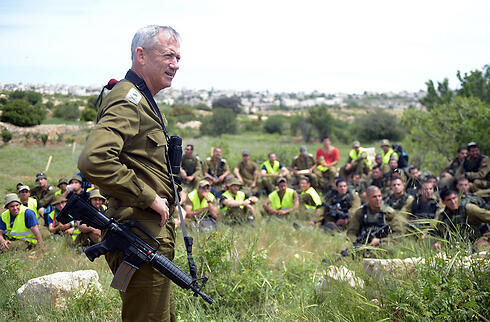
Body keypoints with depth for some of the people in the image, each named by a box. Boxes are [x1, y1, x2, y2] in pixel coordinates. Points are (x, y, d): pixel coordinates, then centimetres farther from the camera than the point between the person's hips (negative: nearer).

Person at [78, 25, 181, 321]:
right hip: (142, 240, -11)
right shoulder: (128, 102, -16)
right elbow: (94, 161, -32)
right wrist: (149, 197, -23)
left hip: (155, 234, 11)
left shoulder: (143, 102, 18)